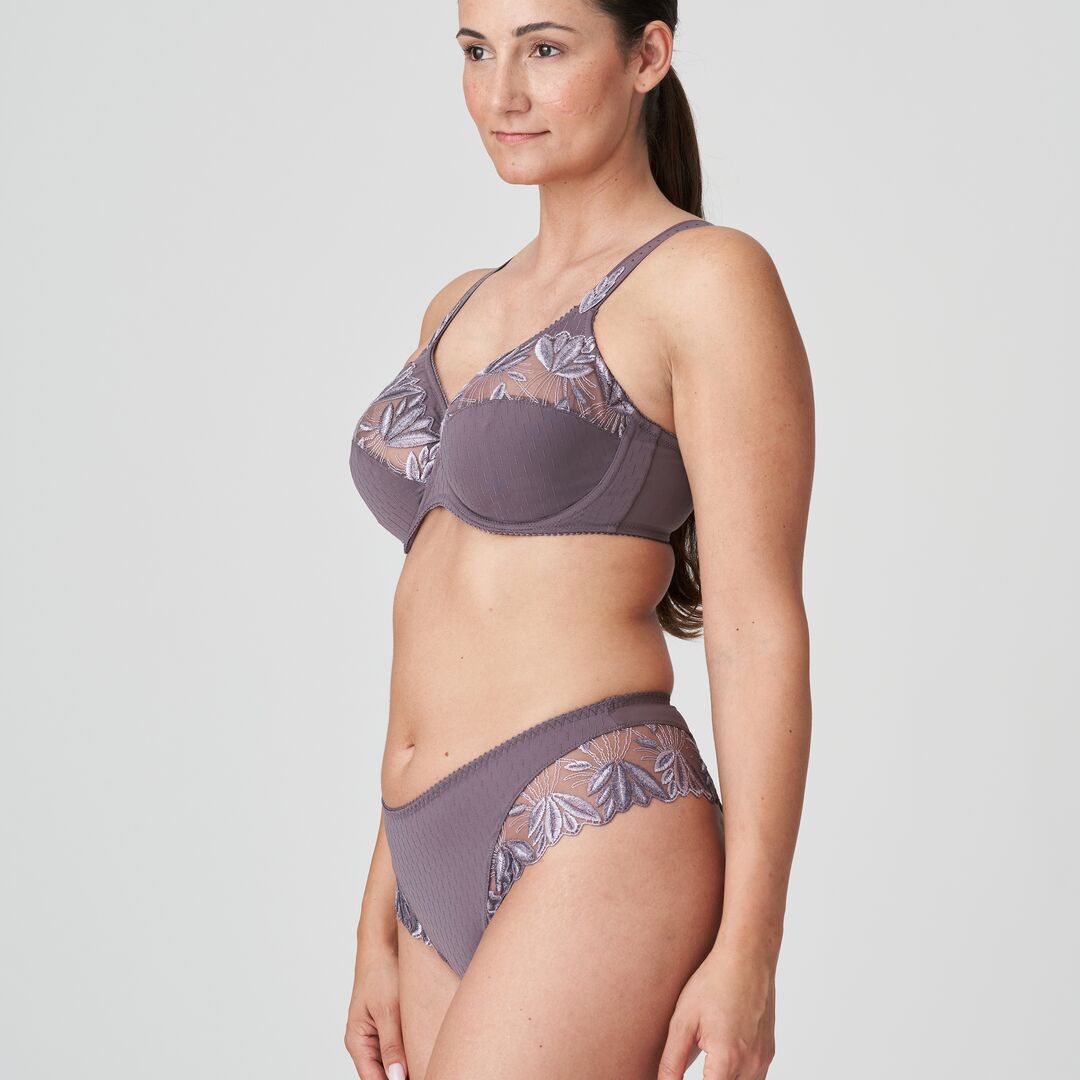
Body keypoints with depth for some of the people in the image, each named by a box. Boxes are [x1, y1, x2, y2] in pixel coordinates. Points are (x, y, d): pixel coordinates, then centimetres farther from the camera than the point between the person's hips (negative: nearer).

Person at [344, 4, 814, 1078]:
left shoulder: (711, 279, -4)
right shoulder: (462, 310, 18)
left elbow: (759, 626, -9)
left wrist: (748, 951, -12)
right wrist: (382, 926, 18)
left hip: (597, 851, -8)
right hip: (453, 876, 8)